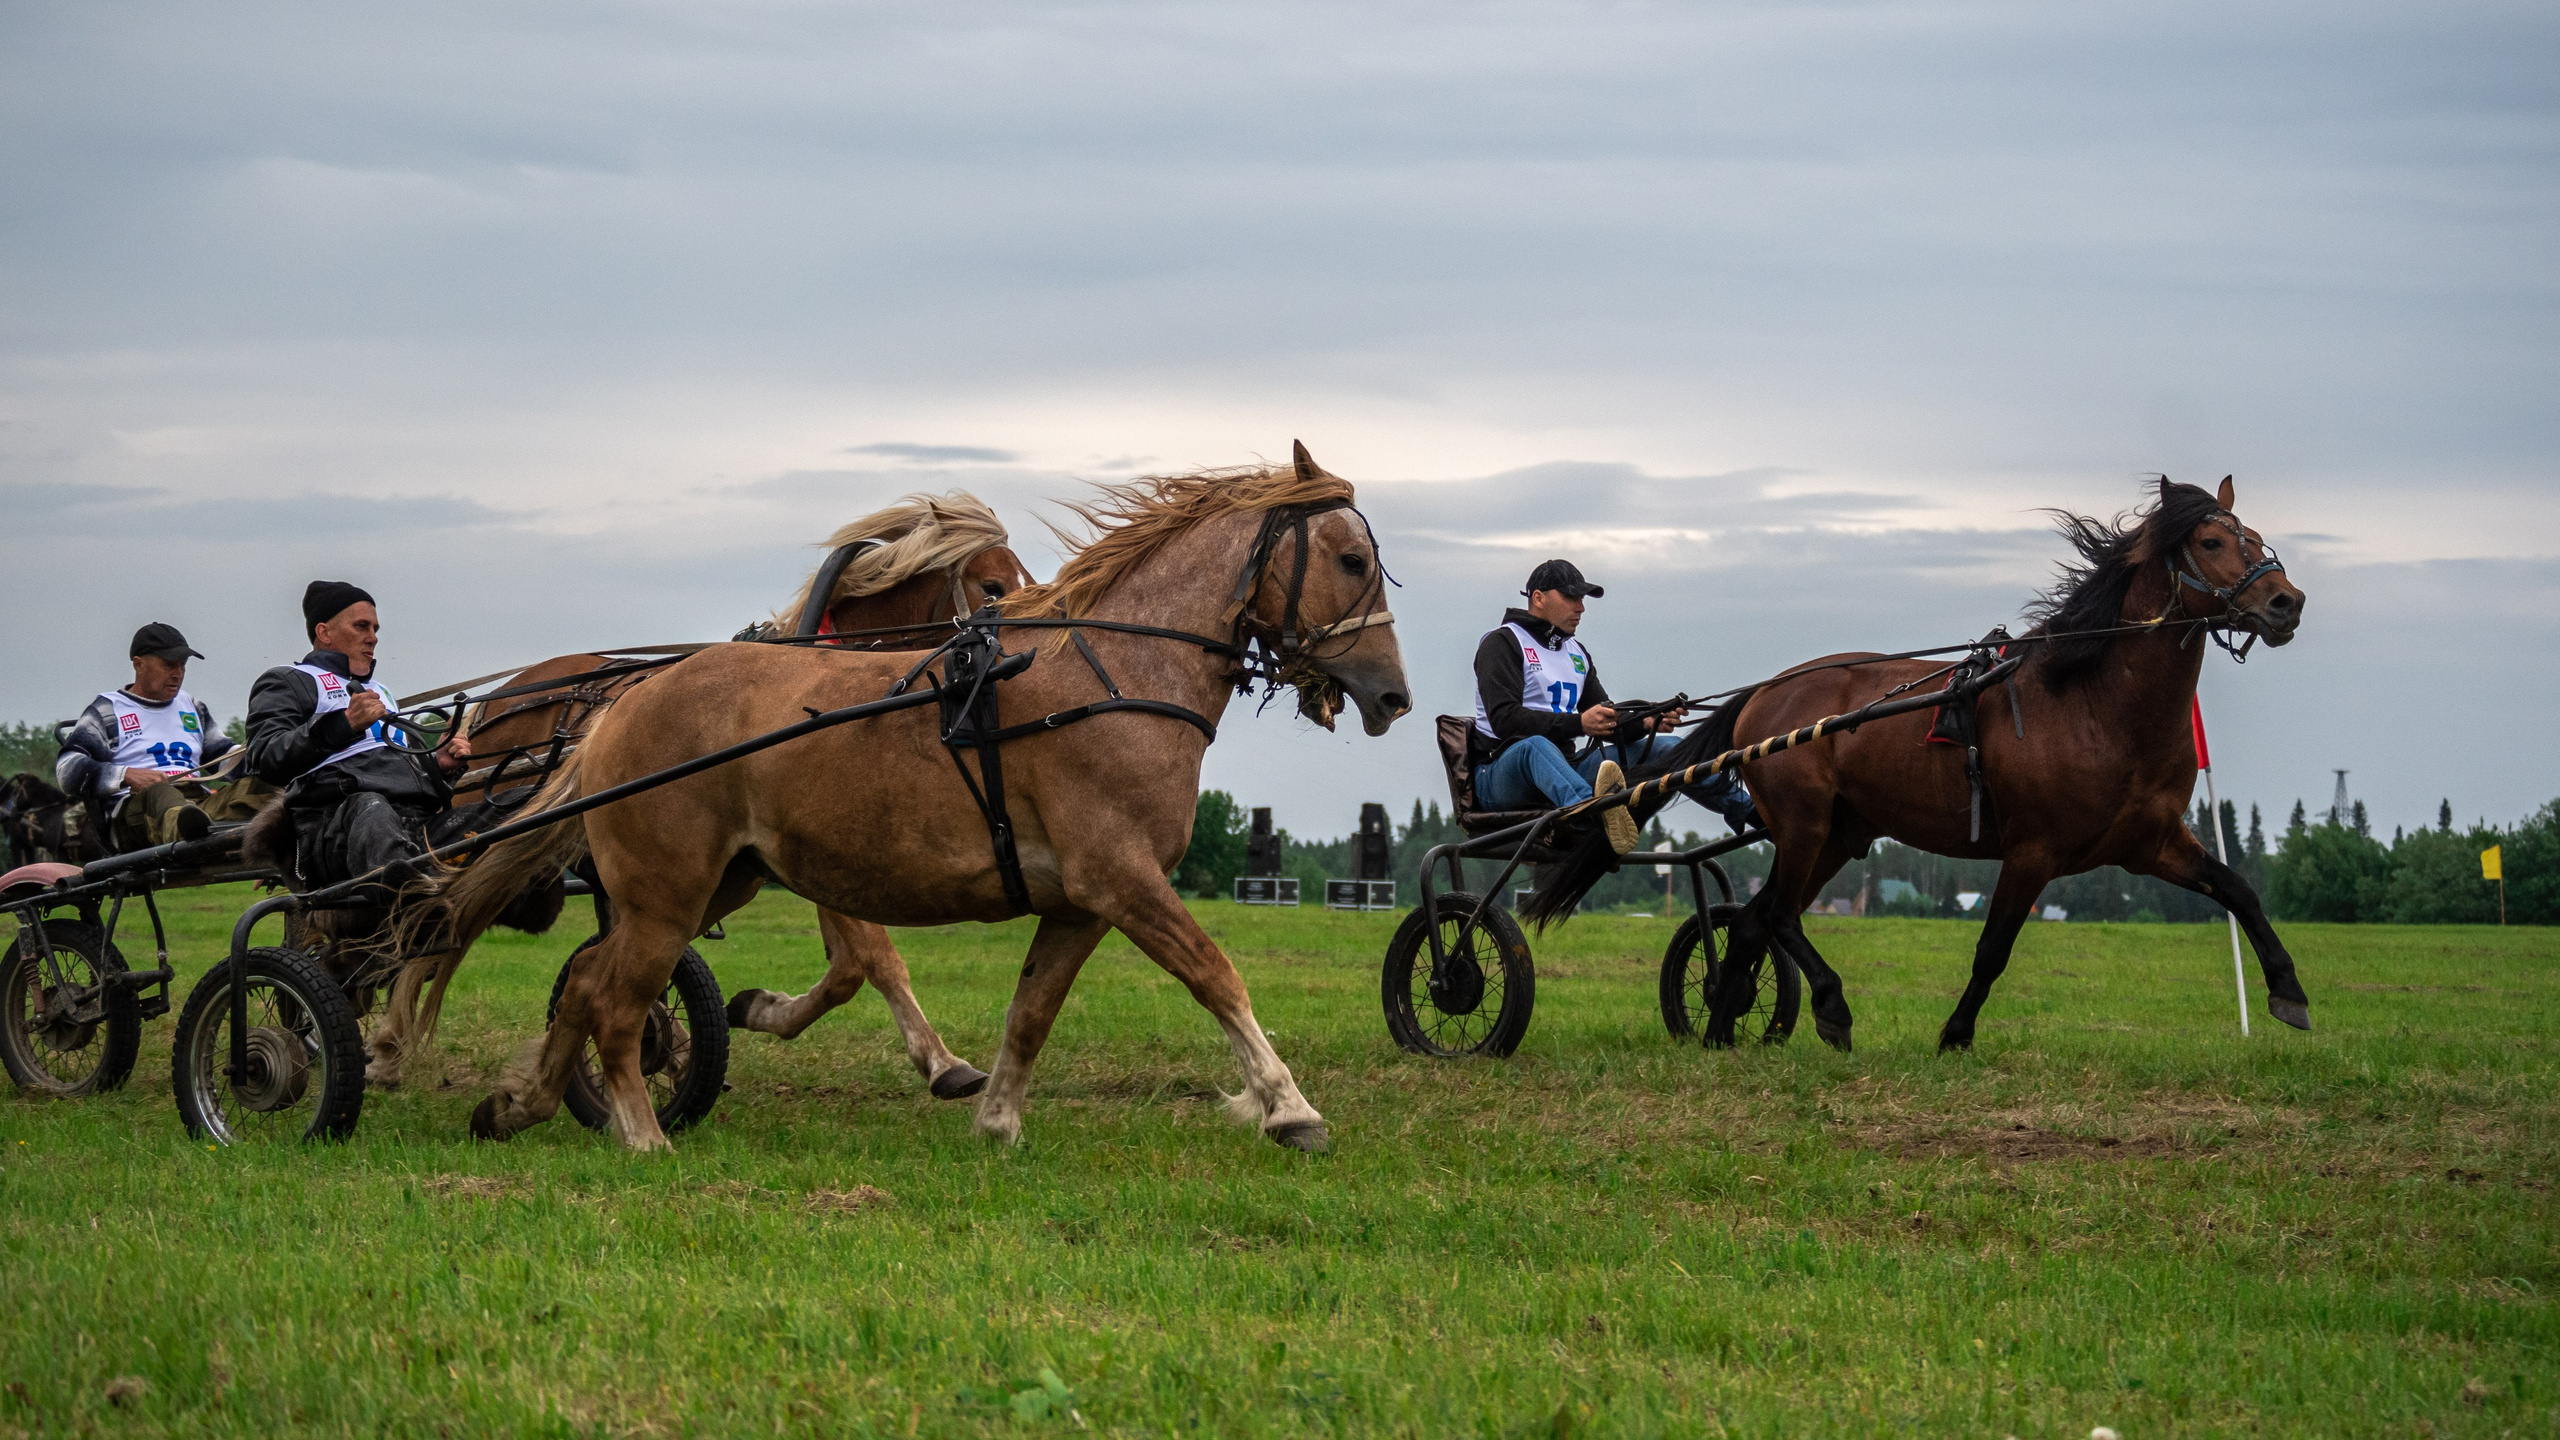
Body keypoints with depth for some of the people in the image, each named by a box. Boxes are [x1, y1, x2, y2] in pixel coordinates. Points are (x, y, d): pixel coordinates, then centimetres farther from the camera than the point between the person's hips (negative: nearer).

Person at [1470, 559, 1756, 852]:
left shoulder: (1577, 652, 22)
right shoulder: (1502, 643, -3)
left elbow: (1607, 723, 17)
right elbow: (1504, 719, -18)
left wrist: (1645, 723, -7)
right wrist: (1578, 723, -28)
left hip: (1563, 772, 8)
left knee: (1660, 749, 1)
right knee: (1535, 746, -43)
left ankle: (1746, 811, -5)